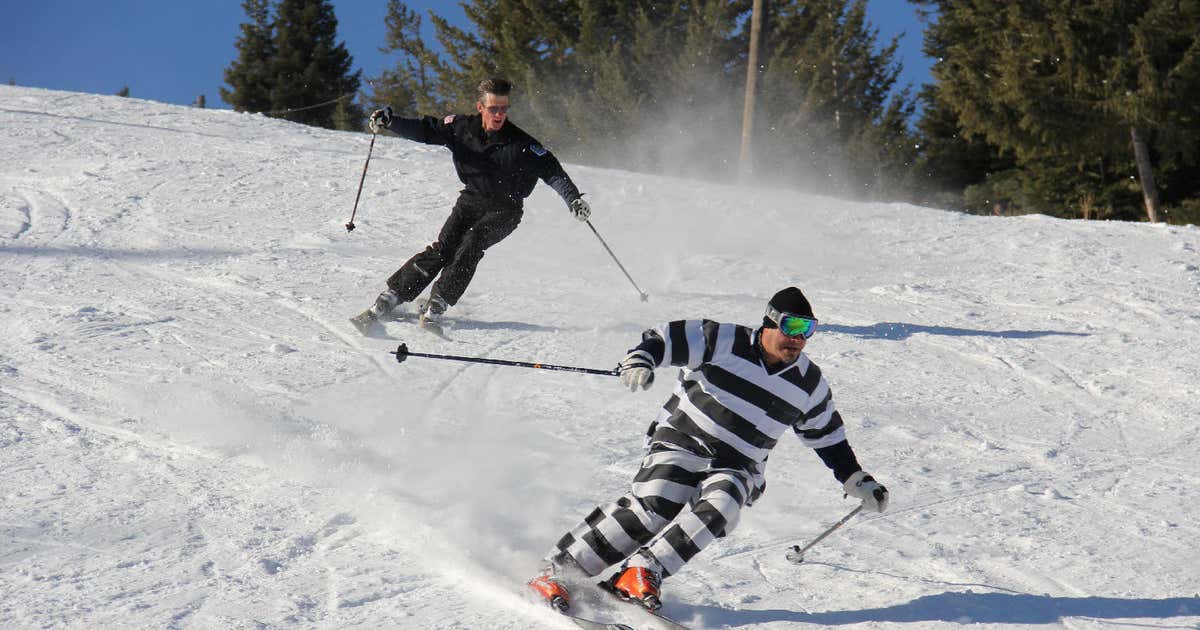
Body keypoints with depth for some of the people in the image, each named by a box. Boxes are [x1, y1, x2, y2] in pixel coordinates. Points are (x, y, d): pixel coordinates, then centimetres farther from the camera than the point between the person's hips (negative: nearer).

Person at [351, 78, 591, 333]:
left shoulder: (521, 144, -15)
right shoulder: (462, 128, -7)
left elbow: (551, 171, -14)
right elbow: (423, 130, -2)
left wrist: (573, 198, -26)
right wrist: (388, 121, -16)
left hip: (504, 209, -2)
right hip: (471, 199, 2)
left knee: (471, 243, -27)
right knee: (443, 247, -15)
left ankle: (438, 303, -22)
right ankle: (391, 296, -14)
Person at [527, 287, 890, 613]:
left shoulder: (810, 385, 9)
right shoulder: (726, 342, -5)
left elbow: (829, 438, 24)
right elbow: (664, 339, -7)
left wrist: (856, 481, 21)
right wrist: (640, 359, -28)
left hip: (737, 468, 4)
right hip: (682, 442, -4)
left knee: (718, 508, -31)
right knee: (653, 508, -27)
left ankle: (640, 574, -32)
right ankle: (557, 570, -20)